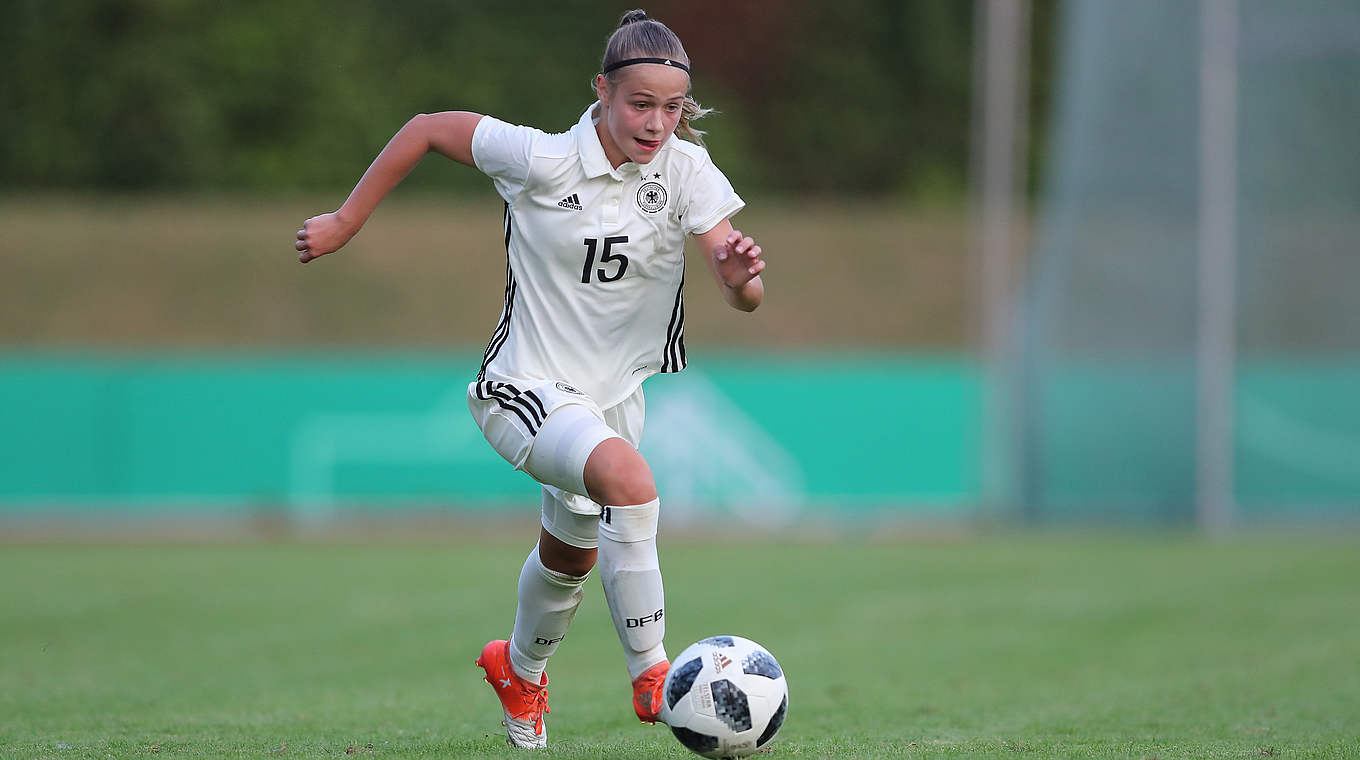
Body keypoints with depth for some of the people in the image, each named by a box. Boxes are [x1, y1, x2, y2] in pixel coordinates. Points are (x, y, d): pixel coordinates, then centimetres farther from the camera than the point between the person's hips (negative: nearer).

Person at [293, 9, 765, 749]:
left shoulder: (686, 171, -13)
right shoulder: (541, 160, -21)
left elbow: (744, 297, -19)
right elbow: (426, 128, -9)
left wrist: (741, 275, -43)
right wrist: (345, 222, -5)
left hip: (612, 393, 5)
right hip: (527, 387, -5)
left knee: (572, 556, 24)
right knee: (626, 474, -35)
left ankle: (518, 668, 56)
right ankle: (651, 675, -29)